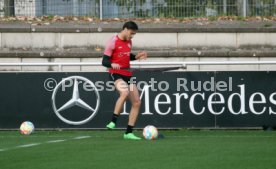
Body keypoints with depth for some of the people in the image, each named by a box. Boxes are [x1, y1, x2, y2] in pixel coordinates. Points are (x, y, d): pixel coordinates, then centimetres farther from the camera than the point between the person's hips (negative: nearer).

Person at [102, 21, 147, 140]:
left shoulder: (129, 42, 12)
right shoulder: (113, 42, -11)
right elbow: (104, 61, -11)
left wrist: (137, 56, 9)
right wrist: (112, 65, -32)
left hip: (128, 75, 8)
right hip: (116, 74, -8)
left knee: (137, 103, 3)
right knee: (125, 92, -36)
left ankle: (128, 132, 10)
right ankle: (113, 122, -30)